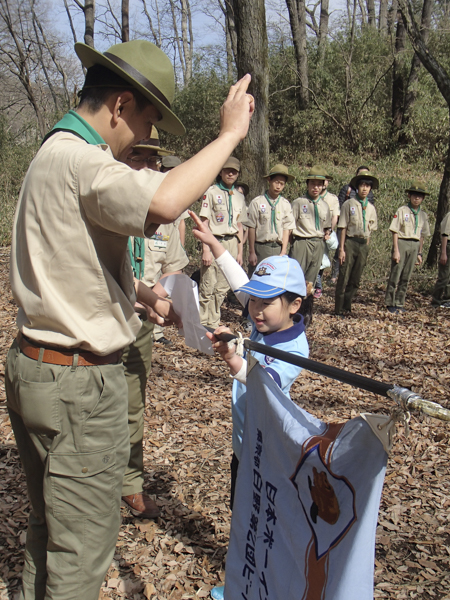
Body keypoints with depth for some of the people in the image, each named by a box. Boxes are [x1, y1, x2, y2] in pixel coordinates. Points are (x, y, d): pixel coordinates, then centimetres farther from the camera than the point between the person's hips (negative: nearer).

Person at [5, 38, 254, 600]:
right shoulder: (78, 159, -20)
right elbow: (161, 203, -41)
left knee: (49, 522, 25)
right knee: (84, 539, 7)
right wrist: (229, 134, -27)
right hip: (77, 384, -11)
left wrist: (149, 298, 14)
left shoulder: (54, 154, 15)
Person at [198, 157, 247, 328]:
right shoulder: (211, 192, -2)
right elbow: (204, 222, -7)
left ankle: (213, 324, 17)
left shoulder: (239, 197, 15)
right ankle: (202, 325, 4)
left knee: (222, 289, 7)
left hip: (231, 244, 5)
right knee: (207, 288, -6)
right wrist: (206, 249, -14)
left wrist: (240, 252, 14)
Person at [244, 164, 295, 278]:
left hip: (279, 248, 2)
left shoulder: (286, 204, 9)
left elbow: (287, 229, 6)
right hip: (260, 248, -2)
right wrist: (251, 252, -3)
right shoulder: (257, 202, 1)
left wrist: (283, 252, -2)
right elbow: (251, 228, 0)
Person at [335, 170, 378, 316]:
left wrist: (366, 248, 9)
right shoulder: (349, 204, -4)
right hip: (350, 242, -5)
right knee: (344, 277, -3)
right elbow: (343, 228, -5)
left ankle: (346, 307, 20)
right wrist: (341, 249, -10)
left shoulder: (371, 208, 10)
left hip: (363, 244, 5)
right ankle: (339, 309, 5)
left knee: (355, 279, 9)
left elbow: (370, 230, 15)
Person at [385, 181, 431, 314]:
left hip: (415, 246, 4)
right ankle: (390, 303, 9)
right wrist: (396, 250, -11)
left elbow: (422, 235, 16)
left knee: (406, 277, 8)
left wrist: (419, 253, 14)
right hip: (402, 243, -4)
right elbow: (395, 231, -6)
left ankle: (400, 303, 17)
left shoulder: (423, 215, 10)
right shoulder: (402, 210, -4)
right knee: (395, 275, -1)